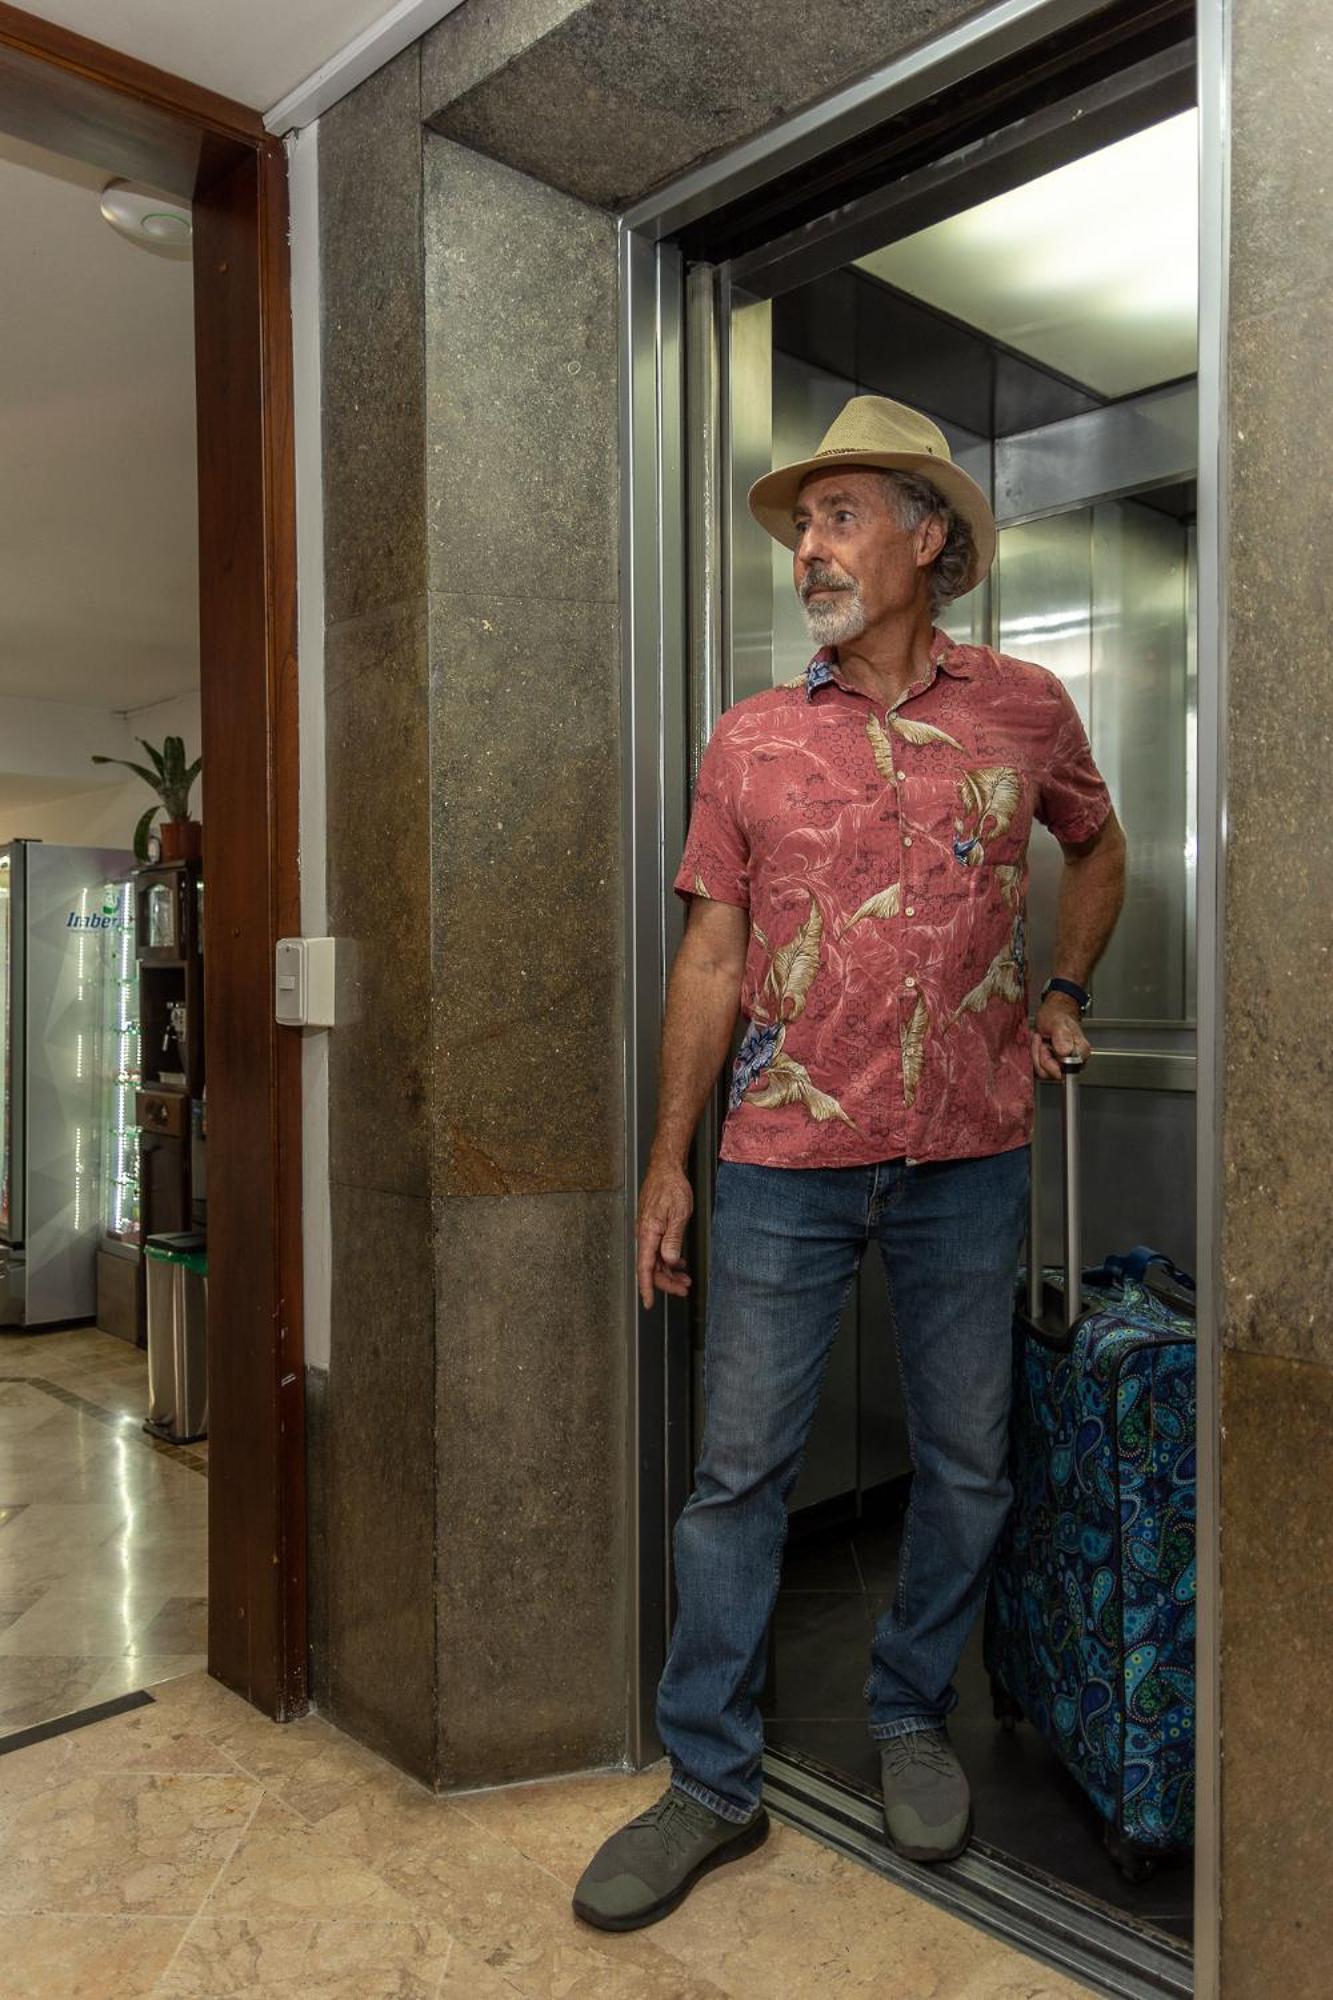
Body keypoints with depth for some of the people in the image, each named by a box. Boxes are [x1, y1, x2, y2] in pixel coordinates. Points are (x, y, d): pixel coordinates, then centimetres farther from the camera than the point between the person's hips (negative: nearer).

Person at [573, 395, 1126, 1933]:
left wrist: (1063, 992, 11)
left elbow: (1098, 847, 24)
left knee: (965, 1462, 13)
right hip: (784, 1162, 0)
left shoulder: (1024, 708, 5)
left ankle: (912, 1722, 36)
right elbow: (710, 958, 4)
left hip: (967, 1161, 1)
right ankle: (710, 1782, 22)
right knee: (738, 1471, 4)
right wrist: (669, 1160, 1)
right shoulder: (751, 738, 4)